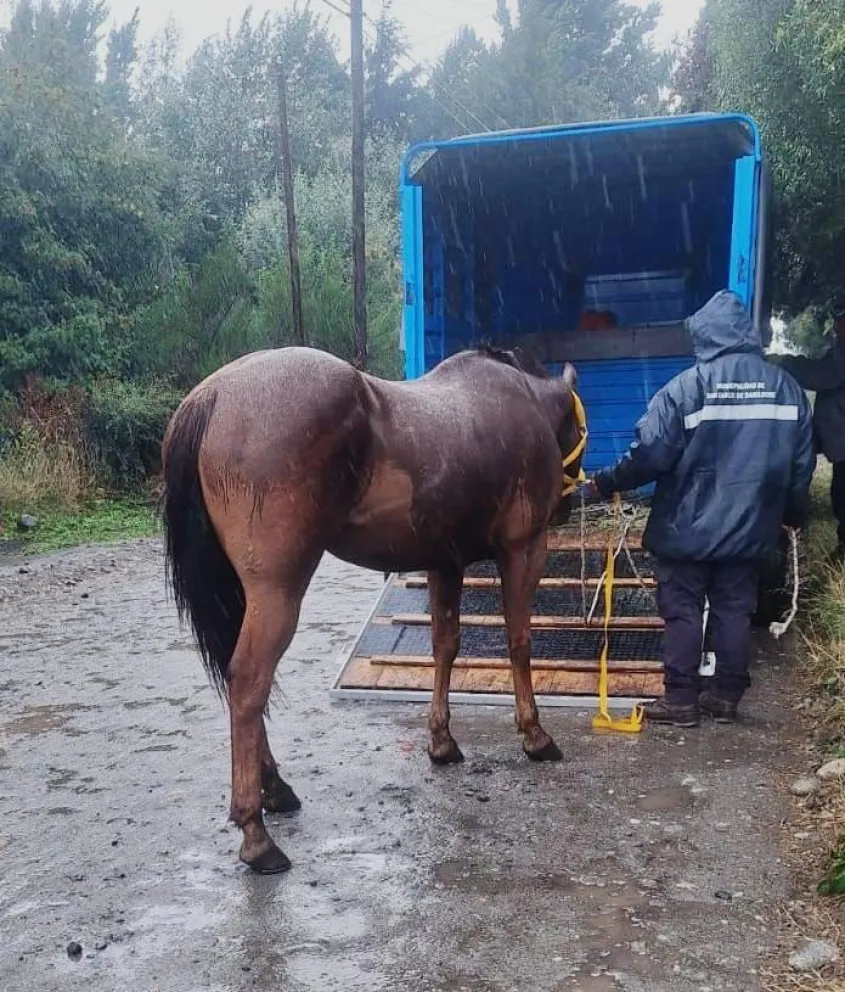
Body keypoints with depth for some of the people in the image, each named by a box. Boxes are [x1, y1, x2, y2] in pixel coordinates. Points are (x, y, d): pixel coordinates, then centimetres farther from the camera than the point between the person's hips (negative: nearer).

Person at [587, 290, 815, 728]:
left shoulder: (688, 386, -13)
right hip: (748, 527, 5)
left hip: (688, 527, -4)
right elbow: (801, 462, 9)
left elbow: (650, 454, -15)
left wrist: (608, 482, -2)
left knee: (683, 611, 4)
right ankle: (727, 696, 20)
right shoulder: (786, 387, 3)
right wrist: (793, 513, 22)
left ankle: (680, 699, 9)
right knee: (734, 610, 13)